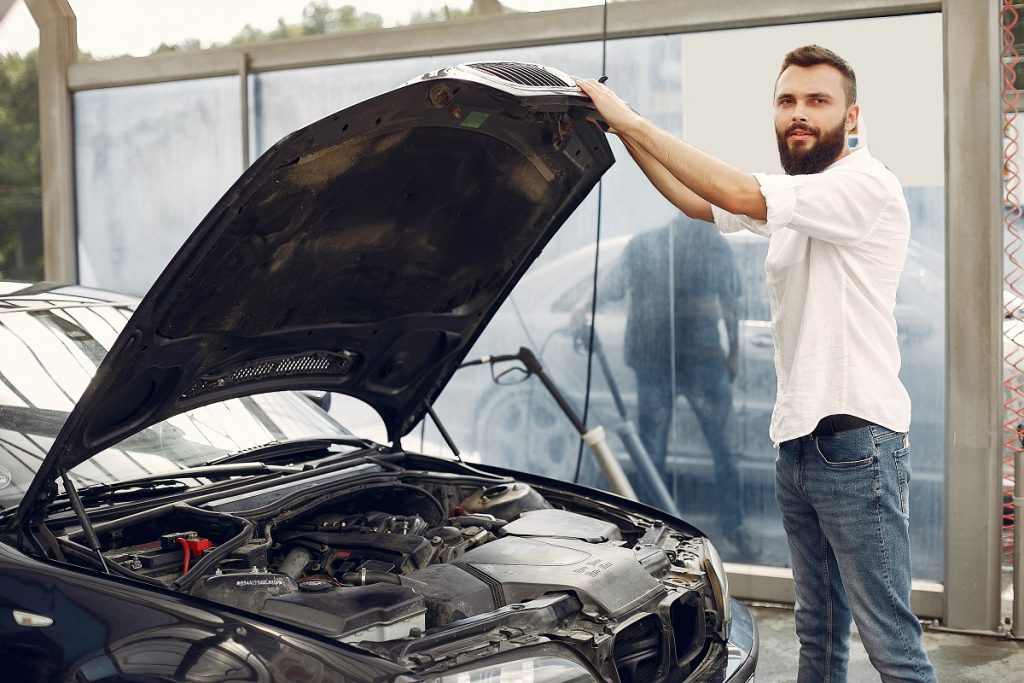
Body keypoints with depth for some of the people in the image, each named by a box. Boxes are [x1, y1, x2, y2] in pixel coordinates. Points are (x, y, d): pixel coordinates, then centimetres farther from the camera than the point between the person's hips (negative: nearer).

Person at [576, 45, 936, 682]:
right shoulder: (794, 199, 16)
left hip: (857, 442, -9)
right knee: (819, 631, 18)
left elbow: (739, 194, -24)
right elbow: (700, 204, 18)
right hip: (798, 440, 9)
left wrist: (633, 120, -20)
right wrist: (624, 134, 6)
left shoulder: (868, 185, -14)